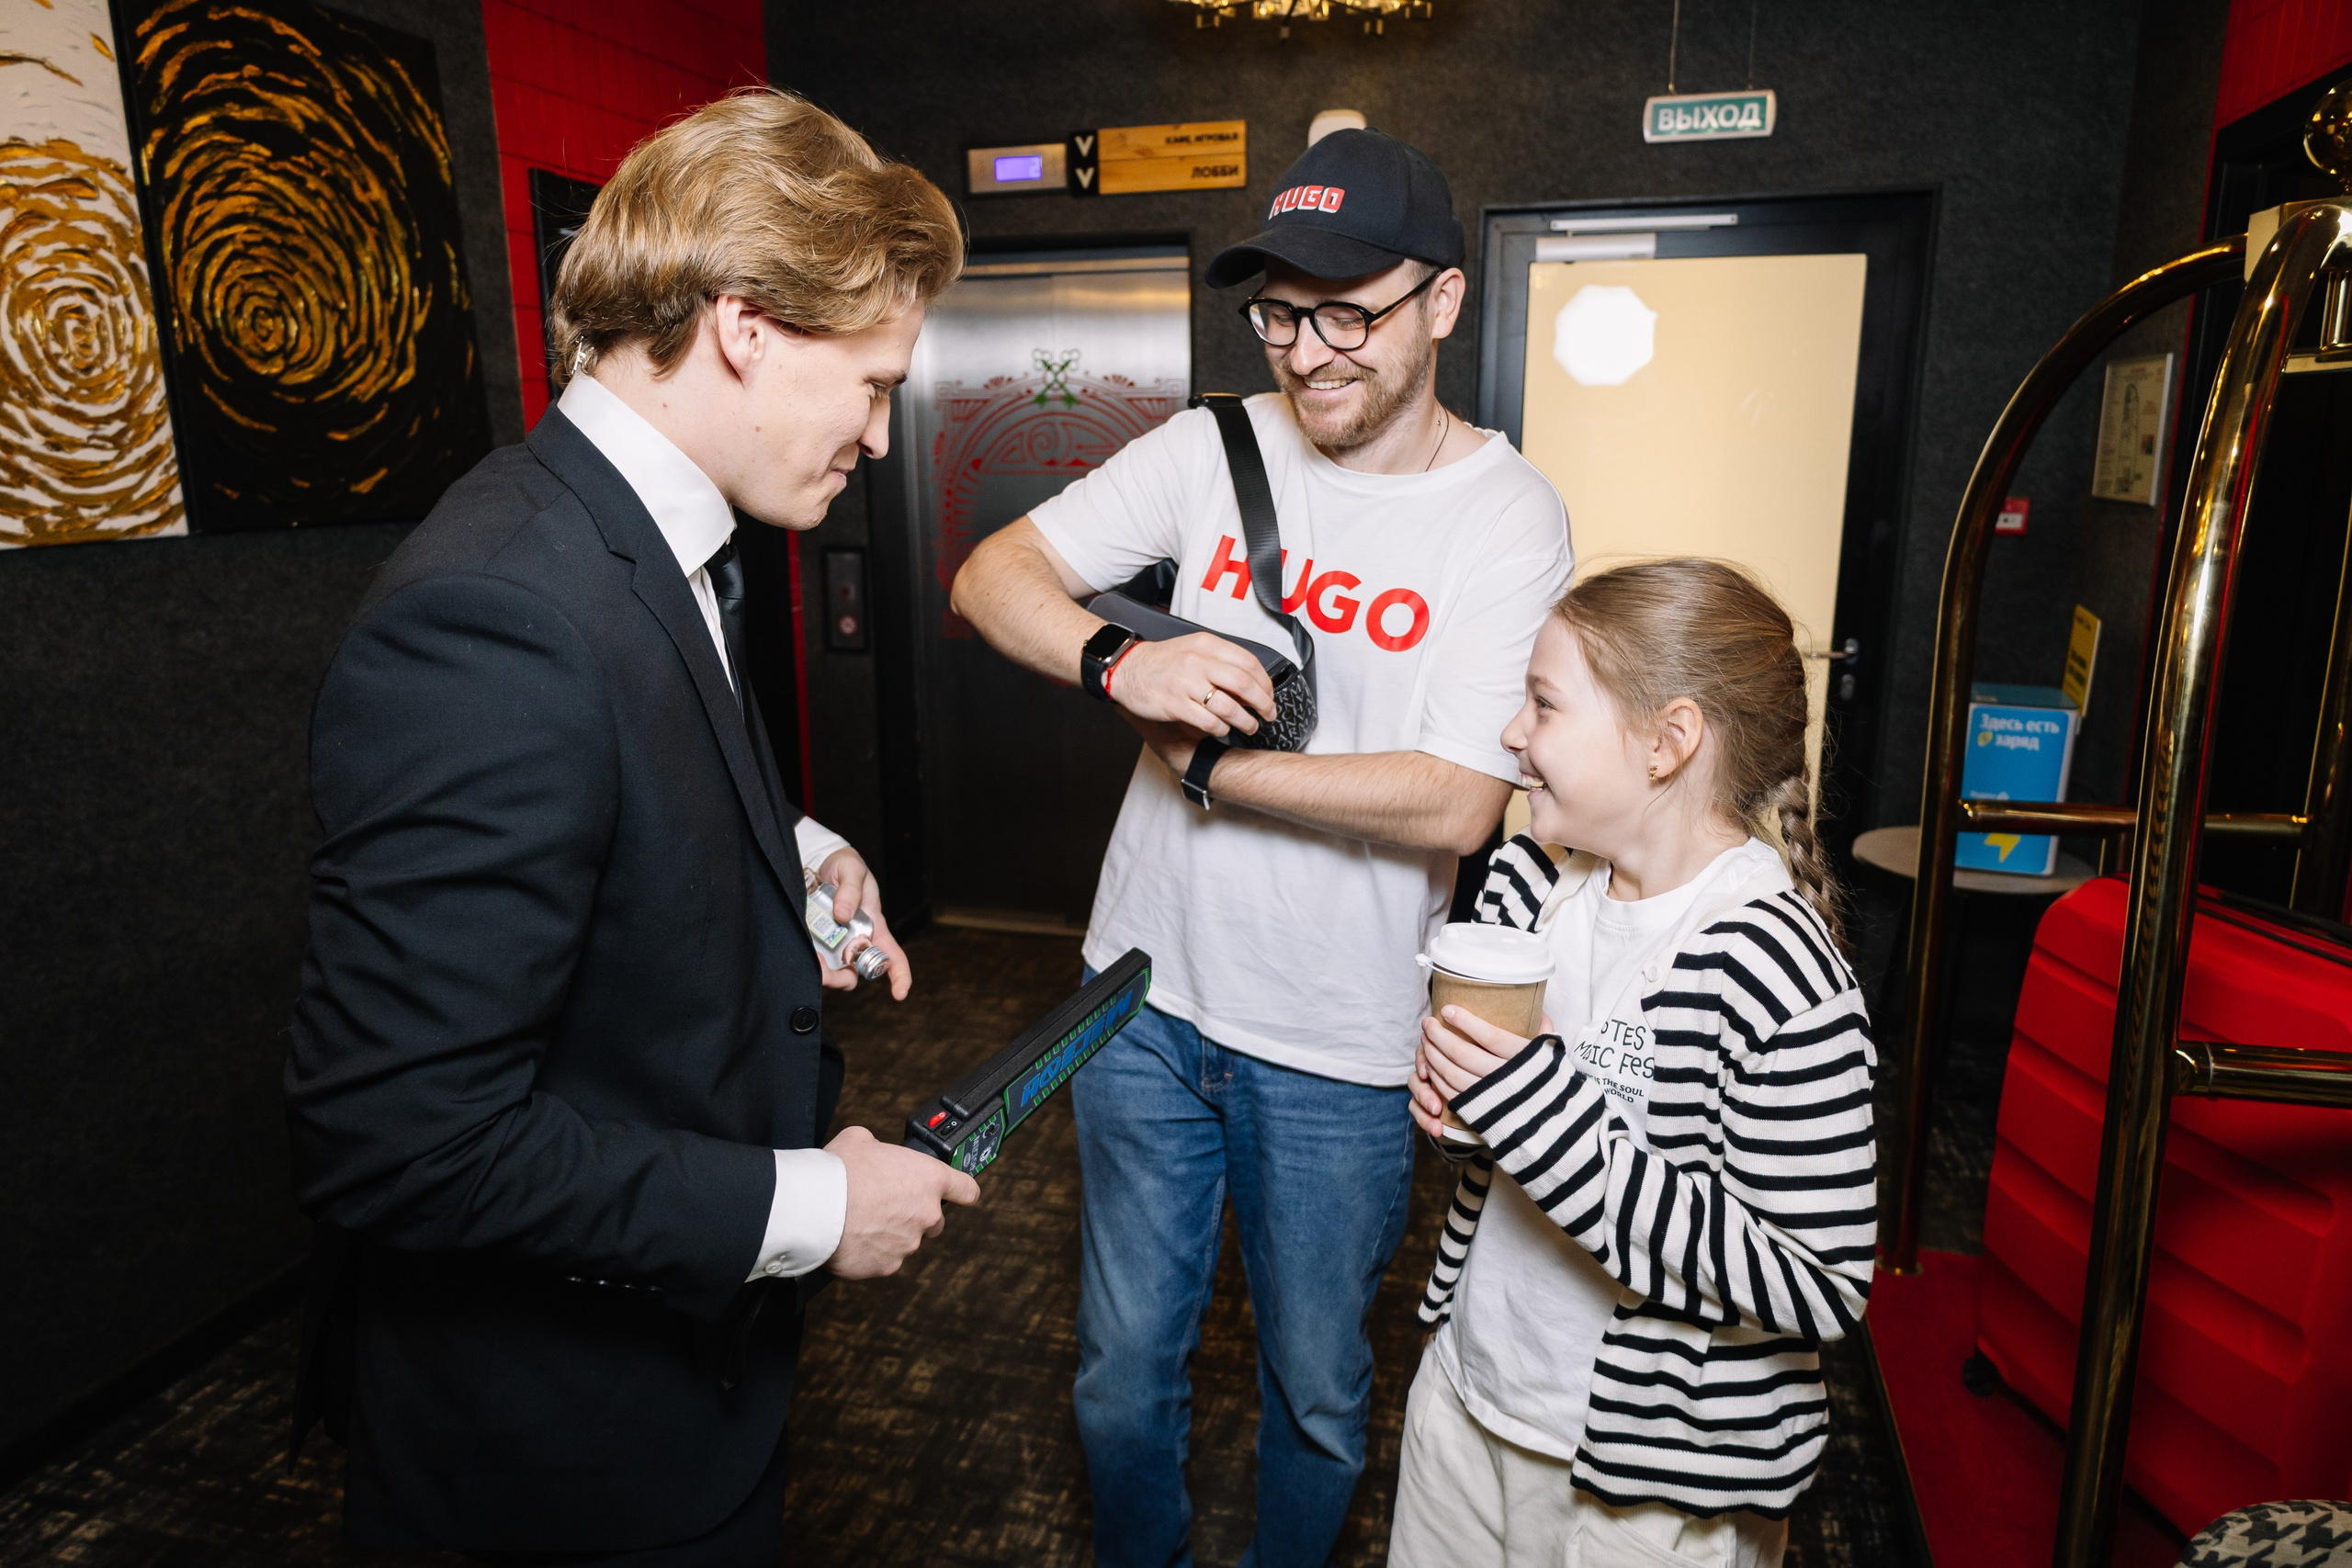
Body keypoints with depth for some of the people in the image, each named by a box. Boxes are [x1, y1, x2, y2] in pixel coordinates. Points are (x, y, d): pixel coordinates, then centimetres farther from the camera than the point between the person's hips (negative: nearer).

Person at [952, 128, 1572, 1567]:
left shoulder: (1508, 516, -10)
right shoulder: (1210, 451, -1)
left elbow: (1455, 805, -19)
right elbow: (993, 577, -5)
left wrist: (1207, 764, -15)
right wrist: (1118, 662, -25)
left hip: (1340, 1044, -2)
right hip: (1148, 994, 3)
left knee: (1317, 1386, 20)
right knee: (1125, 1364, 20)